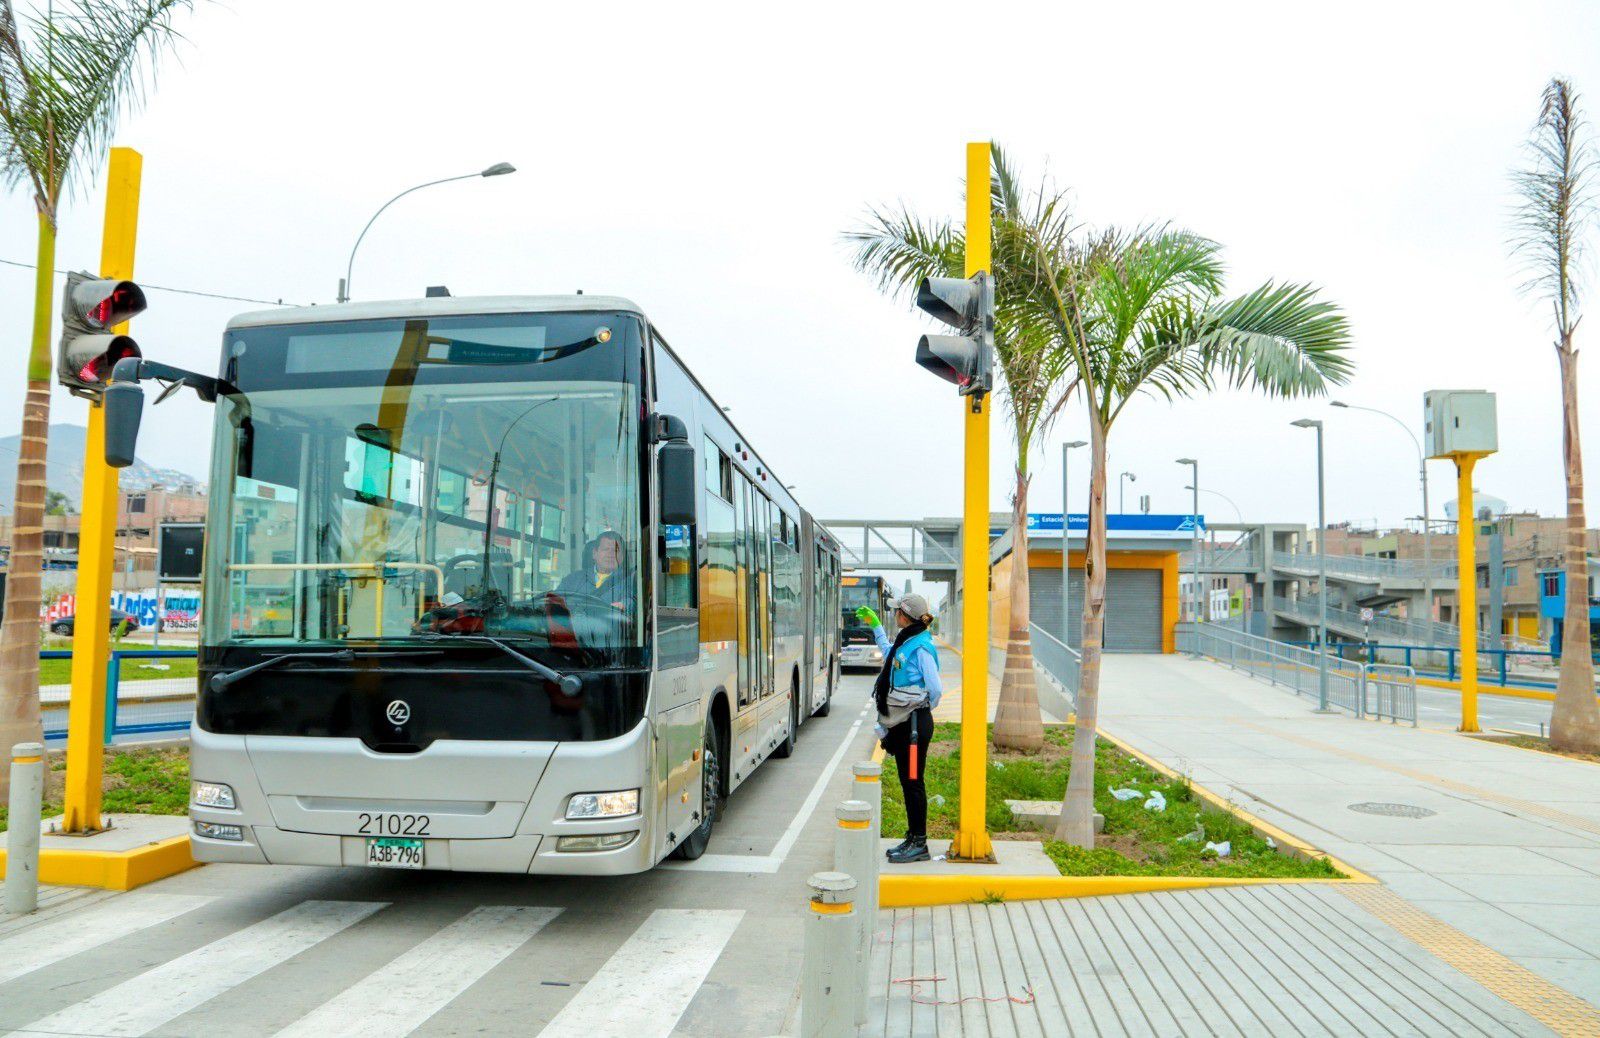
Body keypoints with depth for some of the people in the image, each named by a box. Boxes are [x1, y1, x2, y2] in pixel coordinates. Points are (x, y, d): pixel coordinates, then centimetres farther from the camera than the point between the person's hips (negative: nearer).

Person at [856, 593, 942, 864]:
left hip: (915, 724, -9)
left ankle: (919, 844, 5)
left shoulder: (921, 648, -16)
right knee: (906, 782, 14)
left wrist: (920, 711, -1)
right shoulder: (903, 644, 12)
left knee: (913, 782, -3)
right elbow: (888, 652, 37)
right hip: (901, 723, 9)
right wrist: (875, 625, 39)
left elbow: (936, 689, -16)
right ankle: (913, 839, 23)